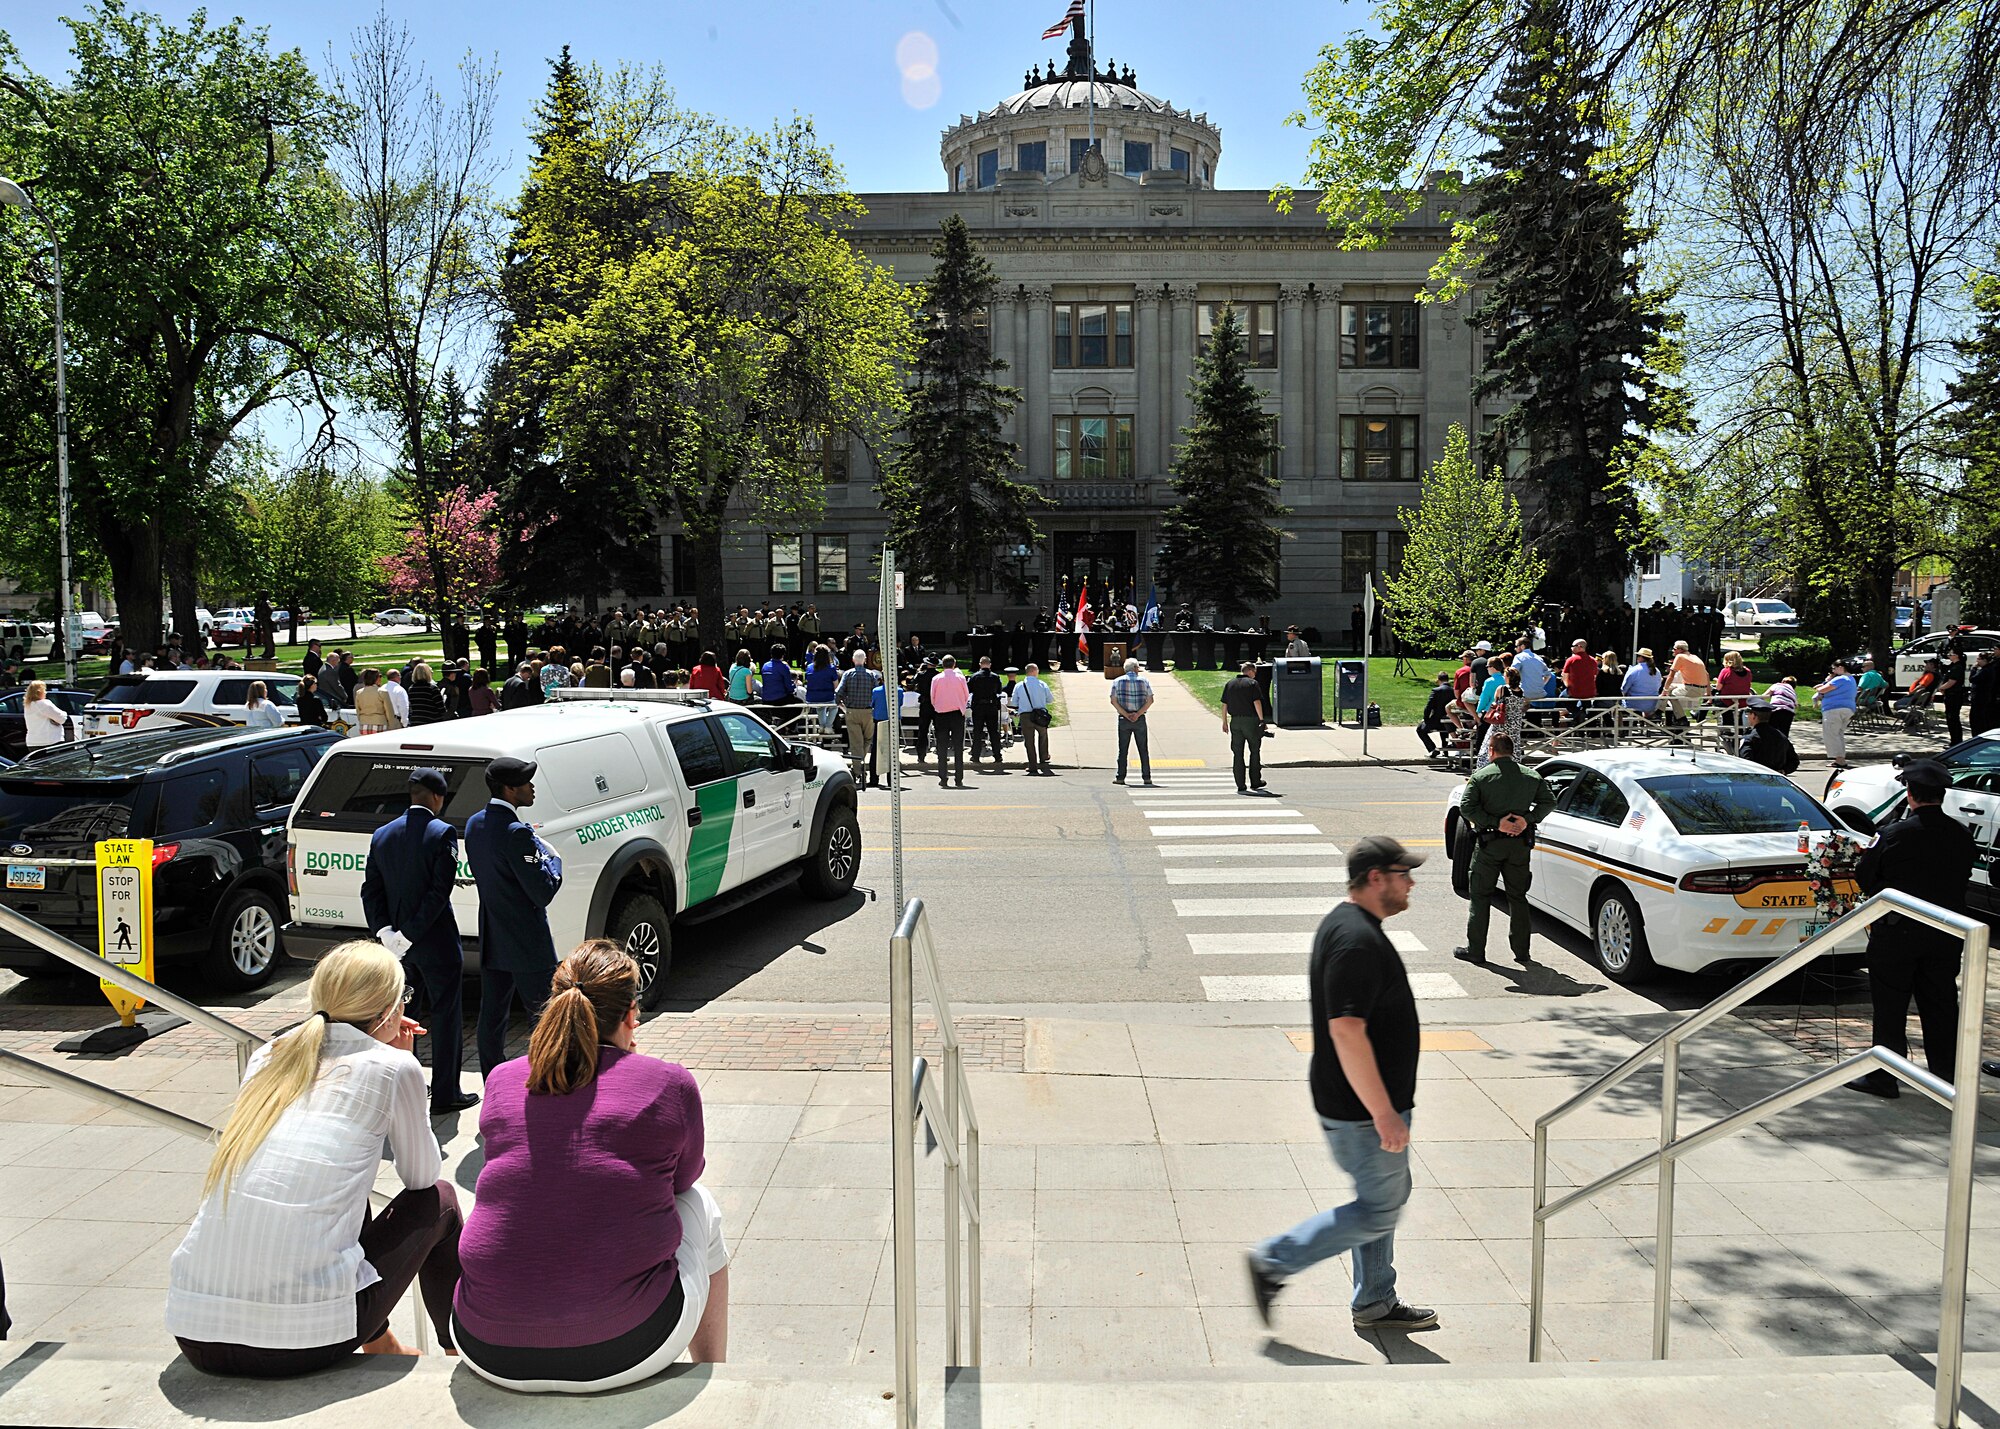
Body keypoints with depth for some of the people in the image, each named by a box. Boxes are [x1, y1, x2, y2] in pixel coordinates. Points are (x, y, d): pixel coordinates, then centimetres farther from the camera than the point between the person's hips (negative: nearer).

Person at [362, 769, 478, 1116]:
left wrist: (386, 931, -6)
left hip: (397, 943, 6)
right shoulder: (442, 833, -14)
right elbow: (439, 892, -21)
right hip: (437, 943, -6)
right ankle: (444, 1095, 9)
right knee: (446, 1016, 4)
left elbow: (371, 890, 1)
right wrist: (408, 935, -17)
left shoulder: (382, 836, 4)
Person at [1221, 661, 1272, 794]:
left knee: (1237, 753, 5)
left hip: (1235, 721, 4)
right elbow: (1257, 702, -12)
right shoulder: (1252, 683, -4)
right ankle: (1255, 782, 13)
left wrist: (1224, 722, 14)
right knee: (1254, 751, 10)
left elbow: (1224, 705, 9)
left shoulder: (1230, 684, 11)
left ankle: (1241, 785, 2)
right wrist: (1261, 720, -8)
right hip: (1250, 720, -4)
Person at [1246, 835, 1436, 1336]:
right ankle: (1274, 1261, 8)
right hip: (1362, 1109, -10)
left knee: (1384, 1200, 19)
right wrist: (1384, 1114, -26)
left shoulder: (1345, 925, 9)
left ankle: (1375, 1304, 32)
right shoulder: (1357, 939, -25)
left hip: (1360, 1102, 10)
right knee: (1379, 1211, 1)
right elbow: (1347, 1032, -29)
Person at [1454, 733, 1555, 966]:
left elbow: (1466, 807, -16)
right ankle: (1521, 950, 16)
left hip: (1489, 842, -3)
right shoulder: (1531, 776, 5)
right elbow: (1549, 801, 2)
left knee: (1480, 896, 5)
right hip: (1520, 844, 3)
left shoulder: (1481, 777, -7)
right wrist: (1528, 819, -5)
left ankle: (1475, 950, 7)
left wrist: (1495, 823, -15)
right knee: (1517, 897, 13)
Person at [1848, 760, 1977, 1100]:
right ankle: (1946, 1073, 23)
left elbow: (1865, 879, -7)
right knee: (1940, 1005, 14)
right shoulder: (1962, 835, -2)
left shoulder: (1895, 834, -16)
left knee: (1890, 1007, 3)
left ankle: (1884, 1077, 7)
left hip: (1897, 932, -5)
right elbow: (1964, 877, 10)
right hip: (1945, 934, 5)